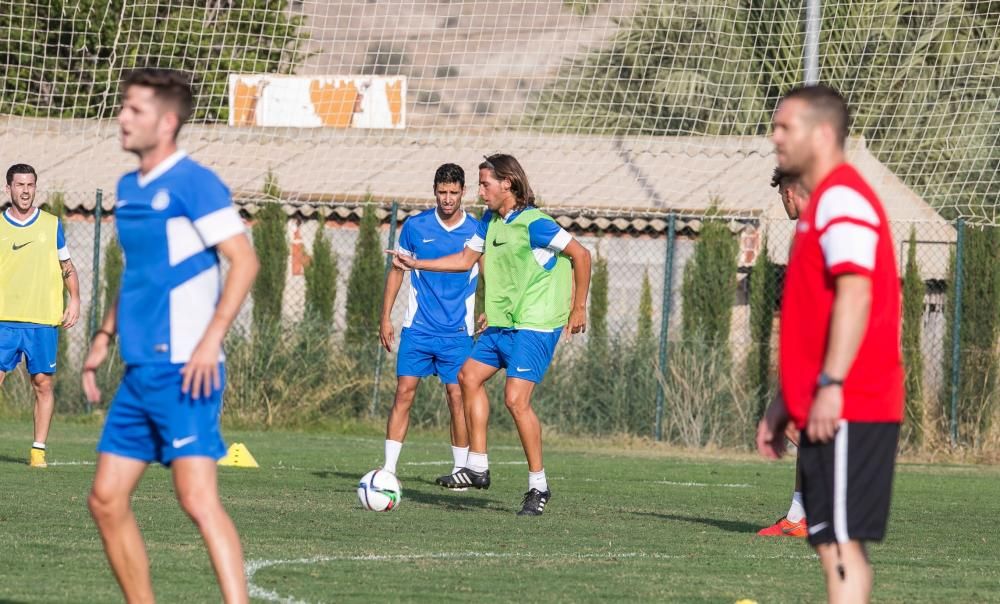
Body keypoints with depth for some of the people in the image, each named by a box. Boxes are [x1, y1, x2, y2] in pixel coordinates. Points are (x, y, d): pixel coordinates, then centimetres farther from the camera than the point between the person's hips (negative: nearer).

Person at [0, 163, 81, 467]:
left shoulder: (52, 225, 8)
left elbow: (67, 266, 16)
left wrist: (74, 300, 3)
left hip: (43, 321, 1)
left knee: (43, 384, 0)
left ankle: (38, 450, 5)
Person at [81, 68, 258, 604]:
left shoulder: (193, 183, -10)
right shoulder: (128, 188, 15)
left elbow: (244, 261, -15)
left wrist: (211, 340, -22)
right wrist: (106, 336, 19)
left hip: (183, 369, -9)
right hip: (139, 369, 9)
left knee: (197, 495, -17)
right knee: (107, 499, 7)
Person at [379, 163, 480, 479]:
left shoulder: (477, 231, 0)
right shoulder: (416, 226, 1)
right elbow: (396, 270, 10)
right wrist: (386, 318, 6)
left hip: (457, 333, -1)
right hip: (418, 328, 1)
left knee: (457, 398, -2)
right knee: (404, 393, -5)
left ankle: (460, 468, 8)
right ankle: (389, 468, -4)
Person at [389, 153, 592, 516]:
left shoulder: (533, 224, -18)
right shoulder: (490, 221, 9)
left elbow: (580, 255, -15)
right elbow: (465, 259, 21)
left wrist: (579, 308, -13)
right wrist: (416, 264, 17)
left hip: (535, 326, -10)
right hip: (502, 323, 10)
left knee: (516, 399, -16)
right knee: (470, 377, 10)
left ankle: (538, 485, -6)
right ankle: (477, 467, 16)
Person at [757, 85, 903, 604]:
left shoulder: (842, 198, -10)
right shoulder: (822, 202, 21)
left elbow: (854, 293, -22)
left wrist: (830, 385, -27)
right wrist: (785, 404, 24)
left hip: (847, 410, -10)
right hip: (824, 411, 10)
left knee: (840, 542, -11)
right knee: (833, 544, 9)